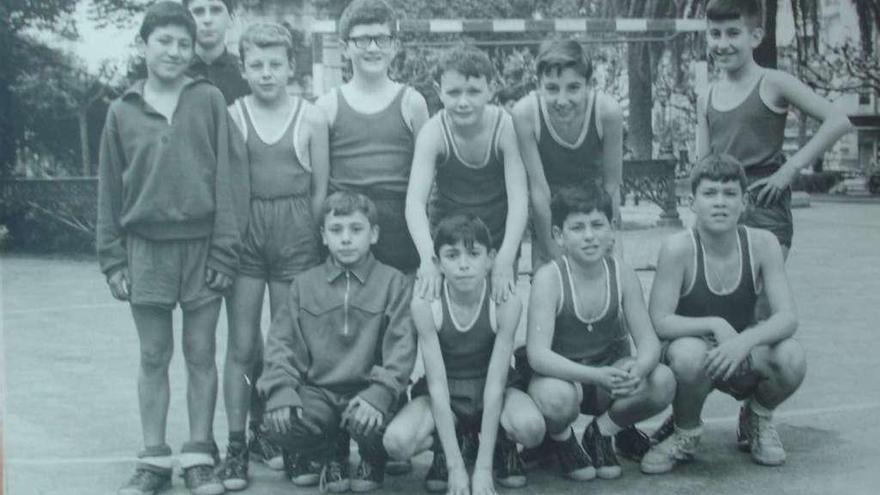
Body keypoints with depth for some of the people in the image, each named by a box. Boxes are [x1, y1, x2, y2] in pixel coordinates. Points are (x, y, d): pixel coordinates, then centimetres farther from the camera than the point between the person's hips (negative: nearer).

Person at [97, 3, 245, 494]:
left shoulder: (210, 100, 1)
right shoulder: (122, 111, 7)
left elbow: (226, 178, -3)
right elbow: (110, 190, 8)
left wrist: (225, 249, -9)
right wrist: (113, 259, 2)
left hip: (202, 245, -1)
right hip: (146, 247, 2)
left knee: (201, 355, 4)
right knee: (154, 358, 7)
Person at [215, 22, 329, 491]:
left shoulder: (311, 118, 1)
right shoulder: (231, 116, -1)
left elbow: (320, 188, 6)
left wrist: (311, 239, 2)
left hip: (296, 235, 0)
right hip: (244, 232, 0)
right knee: (242, 346, 2)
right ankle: (236, 446, 10)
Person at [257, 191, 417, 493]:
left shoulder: (394, 283, 3)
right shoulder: (304, 284, 11)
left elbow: (402, 346, -7)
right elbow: (281, 342, 6)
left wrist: (378, 393, -23)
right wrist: (281, 390, -12)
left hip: (367, 391, -2)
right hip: (318, 390, 2)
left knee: (367, 423, -35)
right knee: (280, 424, -27)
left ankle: (373, 461, 7)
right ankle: (332, 457, 9)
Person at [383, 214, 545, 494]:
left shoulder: (506, 302, -21)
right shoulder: (425, 305, -21)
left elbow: (495, 382, -21)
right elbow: (437, 384, -20)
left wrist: (483, 468, -24)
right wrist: (456, 467, -24)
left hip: (491, 393, 0)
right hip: (443, 396, 0)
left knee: (531, 428, -34)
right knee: (396, 442, -30)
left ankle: (504, 445, 4)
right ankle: (443, 448, 5)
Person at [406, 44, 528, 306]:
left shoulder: (505, 127, -18)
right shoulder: (433, 133, -18)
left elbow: (519, 200, -20)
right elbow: (415, 203, -26)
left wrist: (506, 259, -34)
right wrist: (428, 258, -43)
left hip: (499, 239, 0)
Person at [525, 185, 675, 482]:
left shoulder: (622, 274, -10)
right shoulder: (549, 278, -21)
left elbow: (649, 340, -10)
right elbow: (537, 355, -29)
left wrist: (637, 369, -36)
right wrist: (597, 376, -43)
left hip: (610, 371, 4)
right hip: (561, 375, -3)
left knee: (663, 382, -25)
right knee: (556, 398, -38)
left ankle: (602, 432, 5)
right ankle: (561, 439, 2)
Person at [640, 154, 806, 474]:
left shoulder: (762, 244, -12)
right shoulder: (679, 248, -20)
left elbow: (787, 317, -17)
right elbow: (659, 322, -22)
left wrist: (744, 341, -35)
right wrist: (716, 325, -33)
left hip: (744, 356, 3)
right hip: (693, 352, -2)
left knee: (792, 359, -28)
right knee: (690, 353, -38)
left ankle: (757, 420, 9)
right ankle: (685, 434, -4)